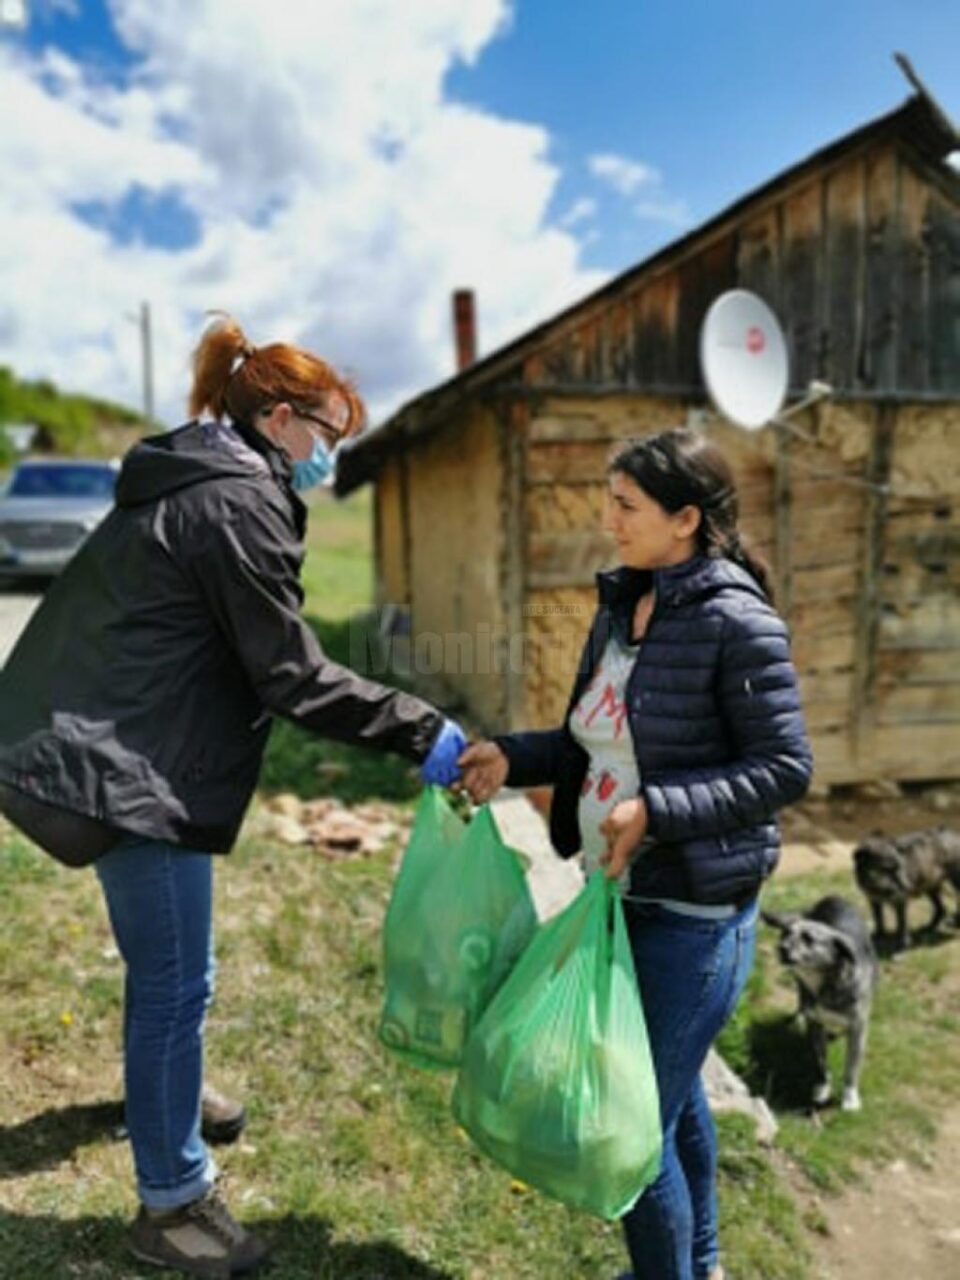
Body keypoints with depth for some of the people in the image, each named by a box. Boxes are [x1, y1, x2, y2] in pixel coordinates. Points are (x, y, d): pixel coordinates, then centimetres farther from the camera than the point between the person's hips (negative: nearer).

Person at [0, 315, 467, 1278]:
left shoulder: (185, 480, 15)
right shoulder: (241, 501, -16)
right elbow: (290, 673, -20)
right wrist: (419, 731, -16)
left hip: (96, 744, 11)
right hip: (130, 767, -11)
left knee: (161, 961, 26)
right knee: (176, 981, 2)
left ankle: (159, 1091, 49)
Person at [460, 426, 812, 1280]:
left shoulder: (737, 622, -18)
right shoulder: (622, 605, 4)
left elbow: (784, 769, -17)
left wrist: (657, 809, -26)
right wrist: (514, 759, -3)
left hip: (694, 914, -8)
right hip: (623, 894, 8)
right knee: (672, 1094, 25)